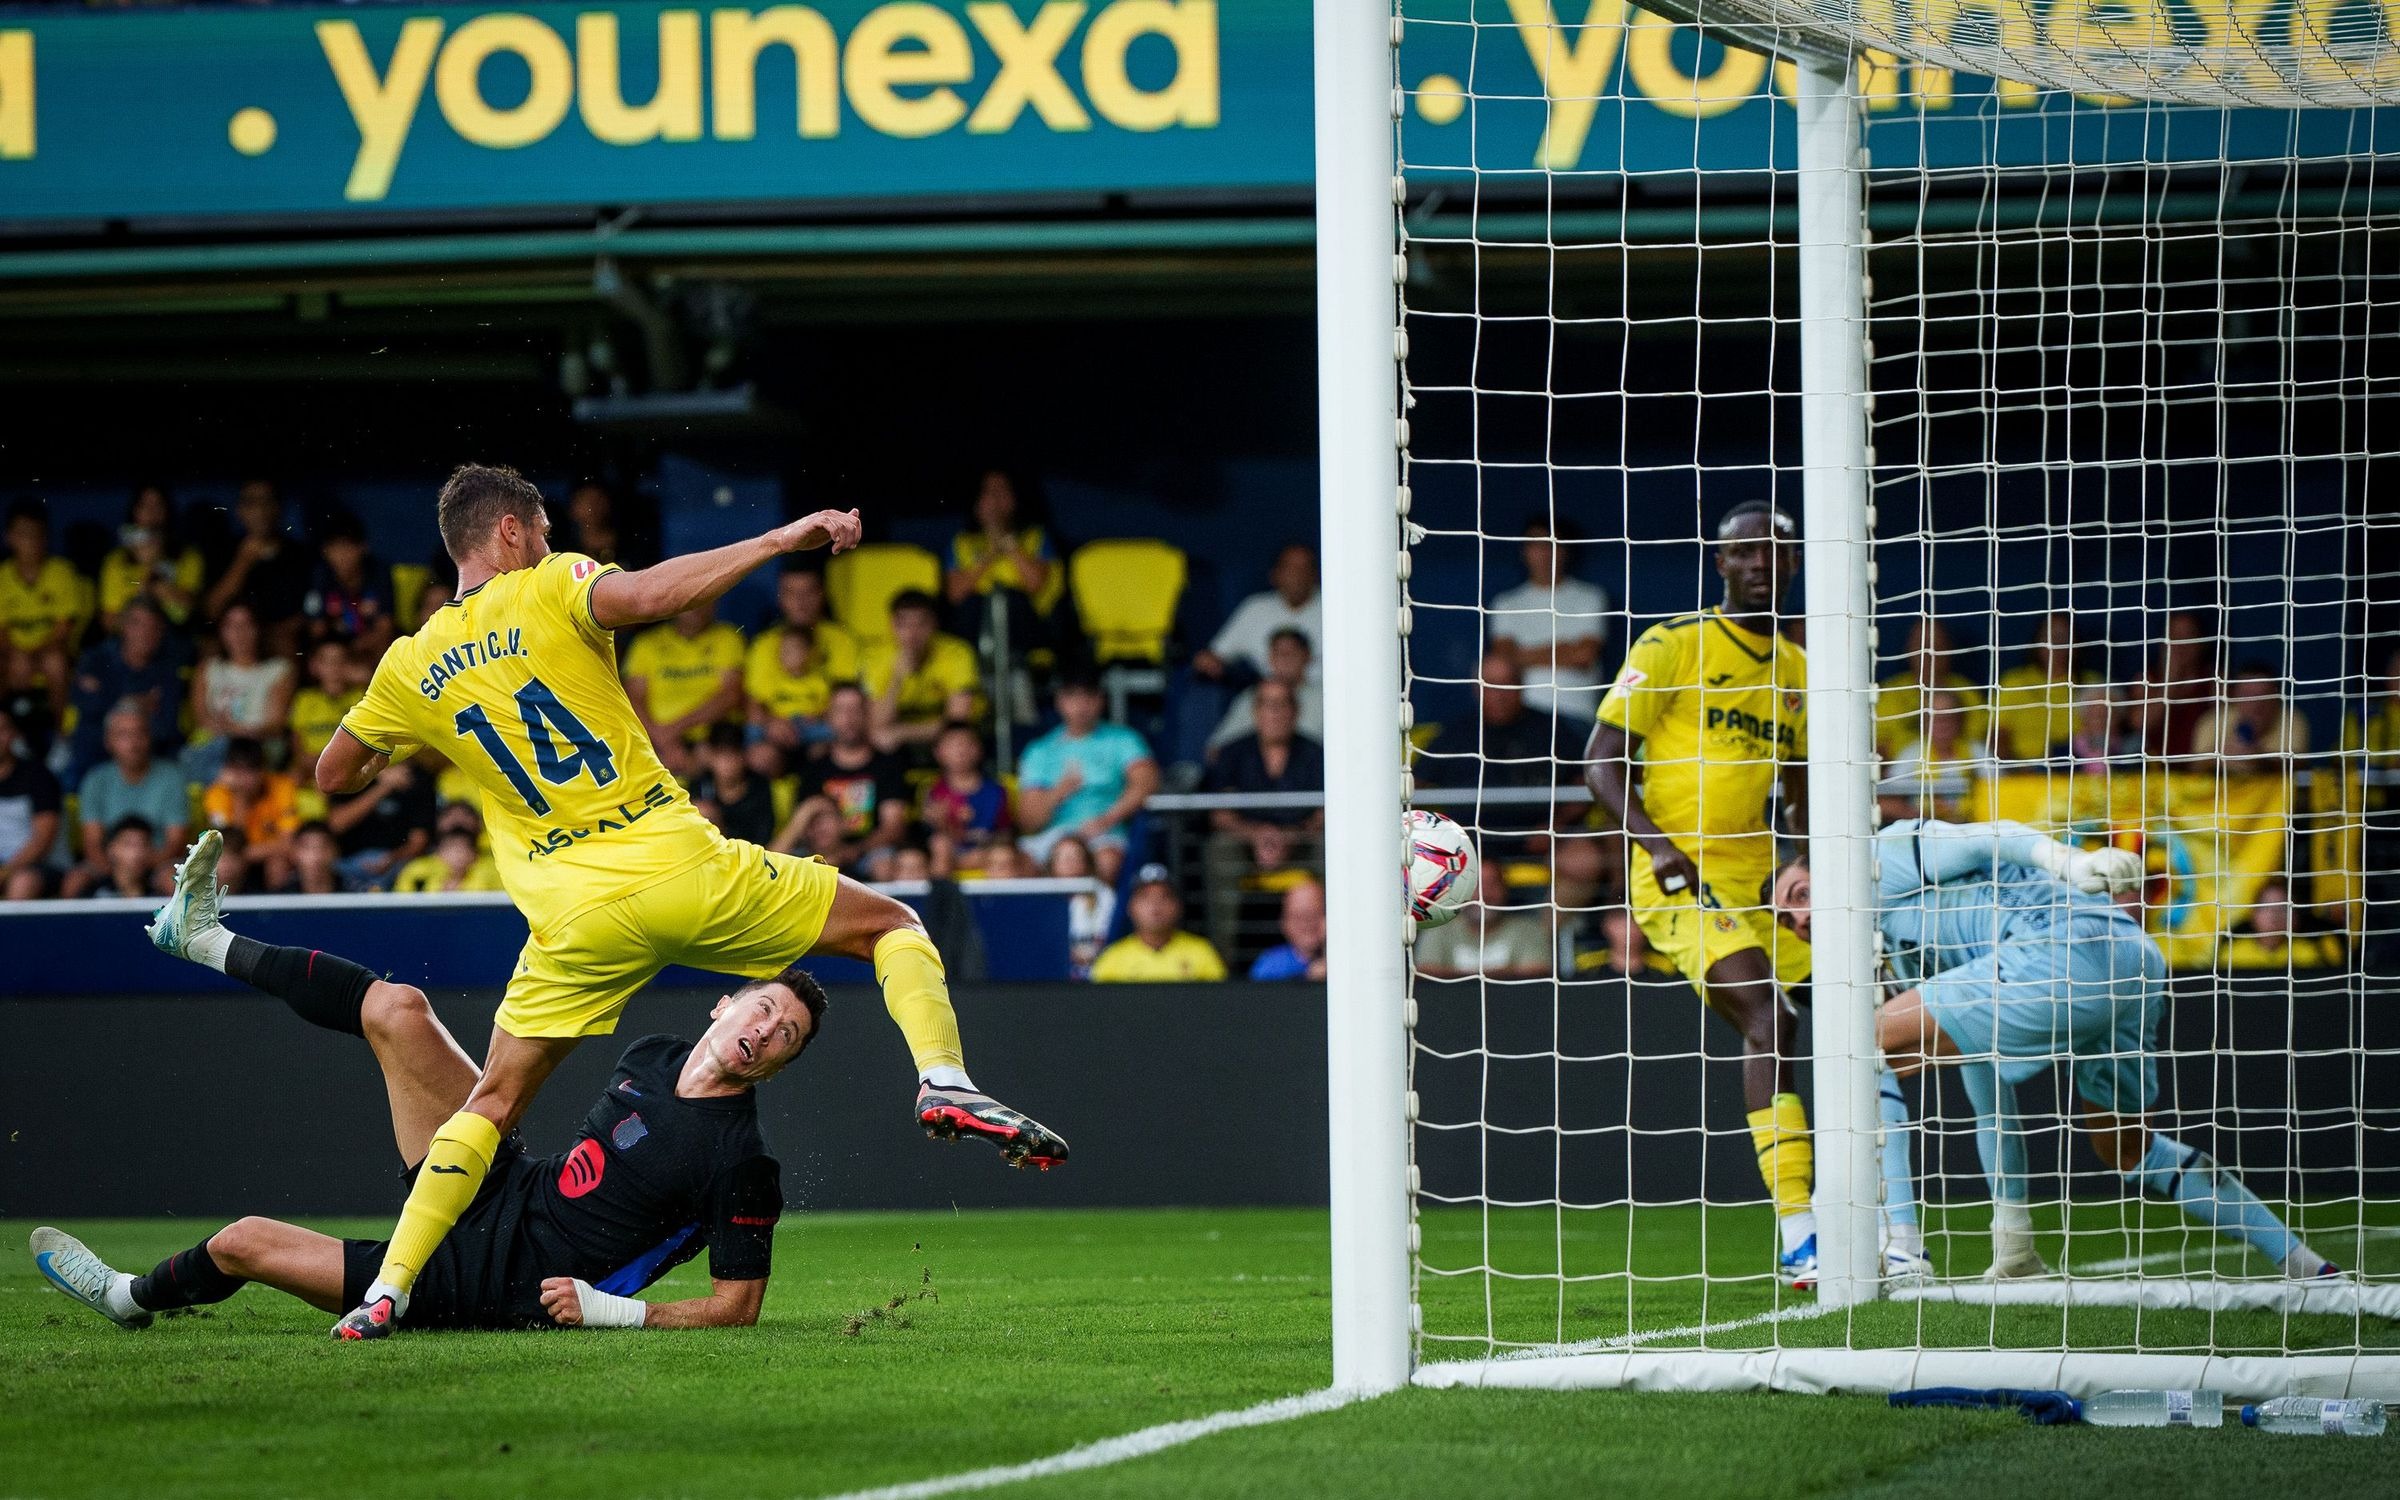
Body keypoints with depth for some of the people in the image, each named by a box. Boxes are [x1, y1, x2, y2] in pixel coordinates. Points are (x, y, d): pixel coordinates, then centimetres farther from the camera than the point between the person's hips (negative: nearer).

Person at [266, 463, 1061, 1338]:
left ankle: (387, 1291, 3)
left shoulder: (411, 668, 9)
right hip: (678, 865, -3)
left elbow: (332, 778, 21)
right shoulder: (549, 590, -3)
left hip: (572, 919, 3)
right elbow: (648, 596, -24)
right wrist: (778, 541, -19)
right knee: (891, 927, 12)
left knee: (491, 1106, 15)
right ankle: (945, 1085, -12)